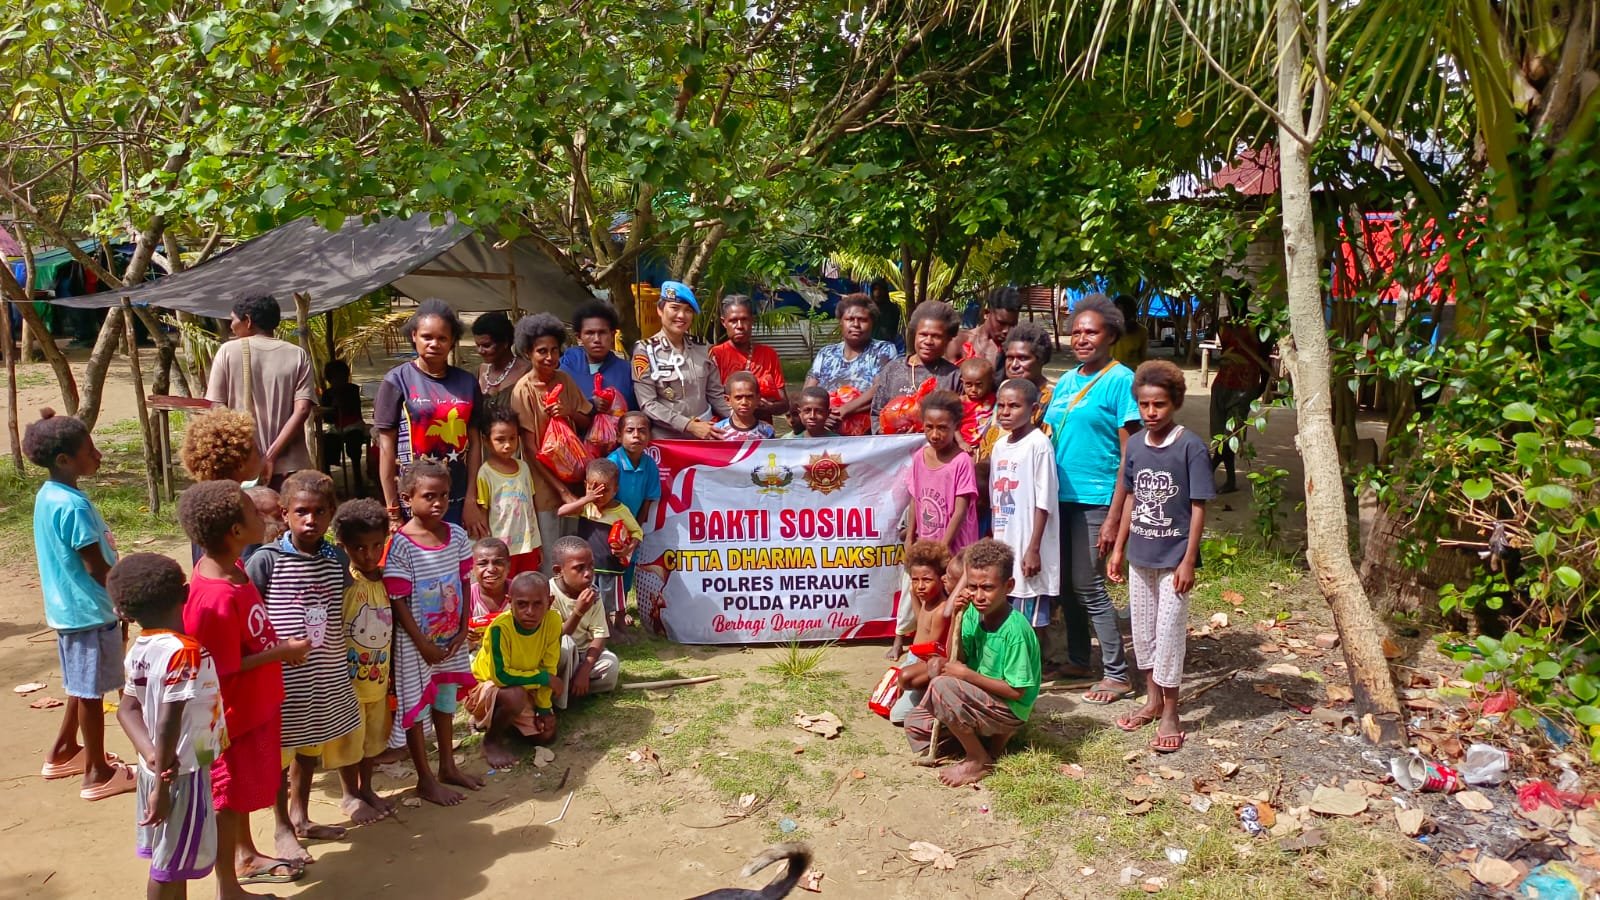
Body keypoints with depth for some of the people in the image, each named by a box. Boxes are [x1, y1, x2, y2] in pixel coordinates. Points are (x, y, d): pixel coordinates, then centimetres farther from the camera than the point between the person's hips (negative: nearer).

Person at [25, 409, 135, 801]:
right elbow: (96, 568, -22)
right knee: (92, 691, 3)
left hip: (68, 607, 9)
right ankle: (97, 773, 15)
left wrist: (125, 595, 17)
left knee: (82, 685, 24)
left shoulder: (48, 495, 5)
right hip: (89, 610, -9)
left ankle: (63, 752, 38)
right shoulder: (73, 506, -25)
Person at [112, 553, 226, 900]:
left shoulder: (140, 648, 0)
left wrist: (152, 755, -9)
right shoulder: (183, 652, -24)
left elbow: (127, 709, 3)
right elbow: (168, 724, -25)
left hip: (155, 767, 8)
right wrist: (163, 788, -18)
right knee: (173, 863, 6)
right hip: (182, 772, -8)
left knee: (168, 856, 21)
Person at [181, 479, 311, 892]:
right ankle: (228, 886, 28)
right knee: (228, 798, 10)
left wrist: (279, 645, -2)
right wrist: (282, 652, -20)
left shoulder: (231, 568, -5)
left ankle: (245, 856, 47)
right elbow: (225, 668, -27)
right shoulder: (216, 600, -34)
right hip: (234, 715, -9)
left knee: (243, 786, 26)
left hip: (254, 704, 9)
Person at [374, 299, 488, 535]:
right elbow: (386, 446, -3)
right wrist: (392, 511, -6)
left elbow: (474, 443, 8)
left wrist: (472, 502, 2)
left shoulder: (467, 383, 8)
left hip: (458, 504, 3)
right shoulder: (398, 380, -1)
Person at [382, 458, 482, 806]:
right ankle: (425, 779, 22)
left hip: (451, 638, 5)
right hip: (415, 641, -5)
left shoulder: (457, 535, -4)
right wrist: (424, 644, -16)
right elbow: (398, 602, -17)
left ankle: (448, 766, 37)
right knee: (415, 705, 9)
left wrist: (463, 630, -4)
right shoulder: (400, 544, -19)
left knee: (445, 700, 20)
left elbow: (464, 585, 4)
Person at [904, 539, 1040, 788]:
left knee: (943, 686, -28)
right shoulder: (973, 615, -4)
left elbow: (1016, 691, -23)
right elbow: (956, 659, -3)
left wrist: (967, 675, -21)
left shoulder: (1015, 629, -26)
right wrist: (955, 620, -19)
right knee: (915, 724, 7)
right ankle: (990, 735, 9)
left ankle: (979, 761, -10)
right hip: (981, 700, 8)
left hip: (1010, 709, -8)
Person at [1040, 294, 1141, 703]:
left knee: (1088, 587, -4)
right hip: (1059, 495, 7)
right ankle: (1076, 659, 29)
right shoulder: (1066, 380, 13)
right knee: (1066, 584, 14)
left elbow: (1130, 454, -11)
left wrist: (1114, 517, -16)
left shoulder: (1120, 380, -8)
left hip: (1095, 499, -7)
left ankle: (1117, 674, 8)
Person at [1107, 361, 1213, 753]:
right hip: (1140, 556, 5)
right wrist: (1118, 549, 10)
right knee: (1142, 630, 14)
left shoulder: (1191, 447, -13)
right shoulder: (1136, 445, 2)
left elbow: (1198, 507, -12)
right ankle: (1153, 699, 32)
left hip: (1173, 558, -5)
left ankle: (1170, 713, 15)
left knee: (1169, 633, 1)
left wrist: (1188, 561, -14)